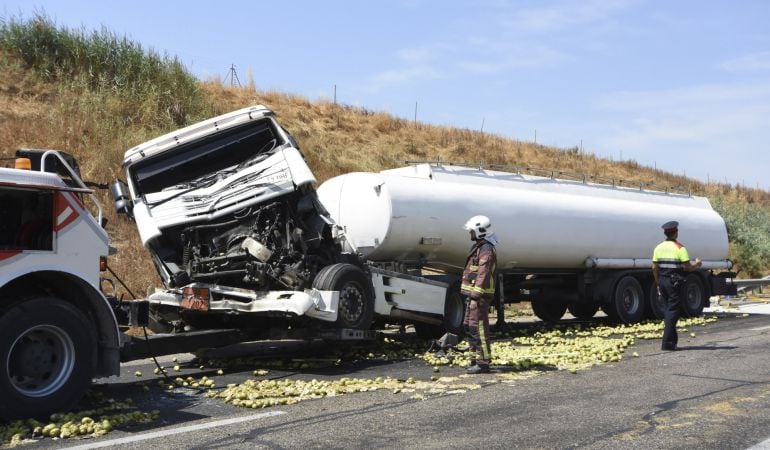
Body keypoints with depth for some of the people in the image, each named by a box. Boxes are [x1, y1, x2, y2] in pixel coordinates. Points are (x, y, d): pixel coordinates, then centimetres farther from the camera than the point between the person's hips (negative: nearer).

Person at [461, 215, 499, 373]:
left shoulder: (486, 249, -15)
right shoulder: (479, 247, 19)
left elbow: (483, 274, -22)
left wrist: (476, 295, -26)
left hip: (479, 295, -11)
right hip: (473, 293, 11)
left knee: (478, 328, -10)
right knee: (468, 326, 17)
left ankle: (483, 362, -7)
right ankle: (477, 357, 25)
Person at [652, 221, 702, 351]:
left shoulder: (659, 248, 6)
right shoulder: (680, 248, -11)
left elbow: (654, 268, 6)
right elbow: (687, 267, -13)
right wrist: (697, 264, 7)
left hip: (663, 281, 6)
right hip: (675, 283, -6)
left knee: (668, 310, 17)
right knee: (672, 311, -3)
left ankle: (672, 339, 21)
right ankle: (667, 343, -5)